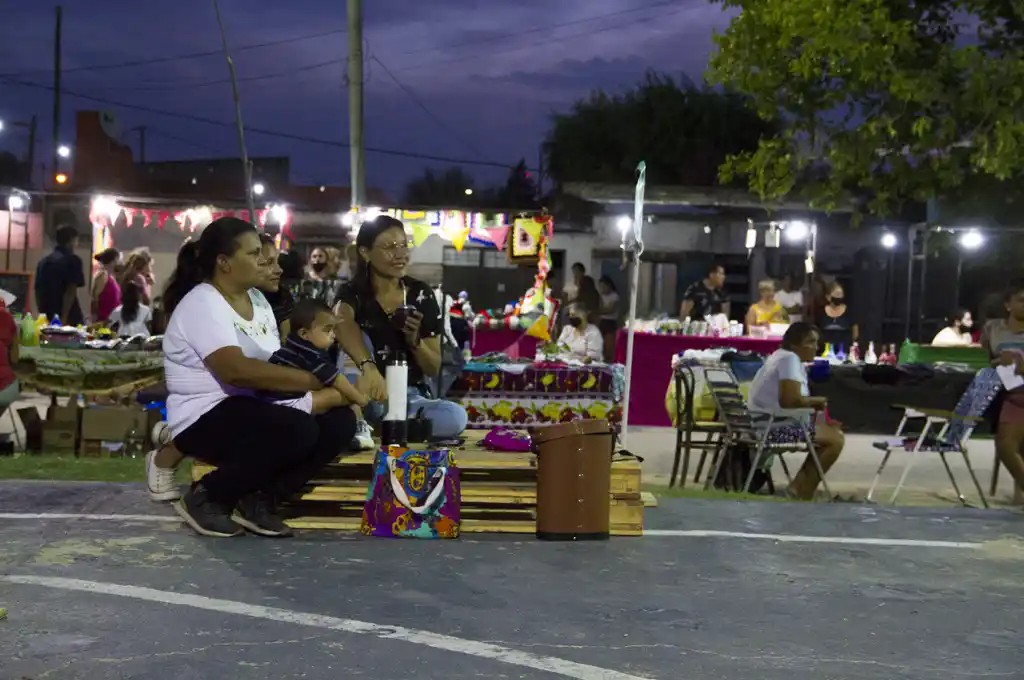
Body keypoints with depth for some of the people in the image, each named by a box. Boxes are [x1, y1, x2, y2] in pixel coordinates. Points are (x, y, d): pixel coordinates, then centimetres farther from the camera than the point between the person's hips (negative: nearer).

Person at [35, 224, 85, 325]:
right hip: (69, 319, -7)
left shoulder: (43, 262, 14)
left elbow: (37, 292, 16)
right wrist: (64, 318, -17)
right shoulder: (72, 260, -6)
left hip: (48, 318, 7)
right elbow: (71, 291, -14)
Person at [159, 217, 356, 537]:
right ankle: (205, 498, -11)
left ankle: (260, 499, -2)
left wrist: (322, 390, -15)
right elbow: (236, 370, -30)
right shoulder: (201, 305, -15)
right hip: (205, 420, -8)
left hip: (251, 409, 8)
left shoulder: (257, 299, 13)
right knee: (299, 430, -32)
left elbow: (278, 362, 6)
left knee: (340, 421, -9)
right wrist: (312, 381, -28)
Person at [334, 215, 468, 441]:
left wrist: (414, 340, -19)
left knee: (456, 417, -28)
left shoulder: (422, 295, -1)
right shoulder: (353, 292, -8)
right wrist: (368, 366, -56)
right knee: (357, 337, -25)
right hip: (367, 400, -2)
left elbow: (433, 369, 3)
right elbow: (342, 322, -36)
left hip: (410, 397, 2)